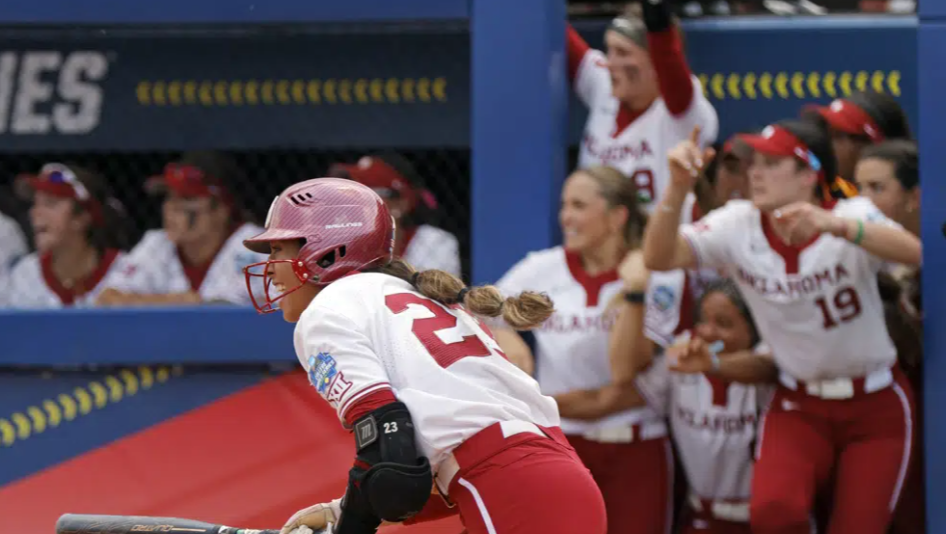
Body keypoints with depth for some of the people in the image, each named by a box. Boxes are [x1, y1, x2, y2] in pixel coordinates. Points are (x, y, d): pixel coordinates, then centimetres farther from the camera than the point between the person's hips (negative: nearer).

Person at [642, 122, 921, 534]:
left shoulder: (853, 216, -16)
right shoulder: (738, 226, -7)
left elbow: (913, 252, -37)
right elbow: (658, 257, -18)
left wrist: (837, 226, -54)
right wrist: (678, 188, -34)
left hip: (875, 407, -2)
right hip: (798, 406, 2)